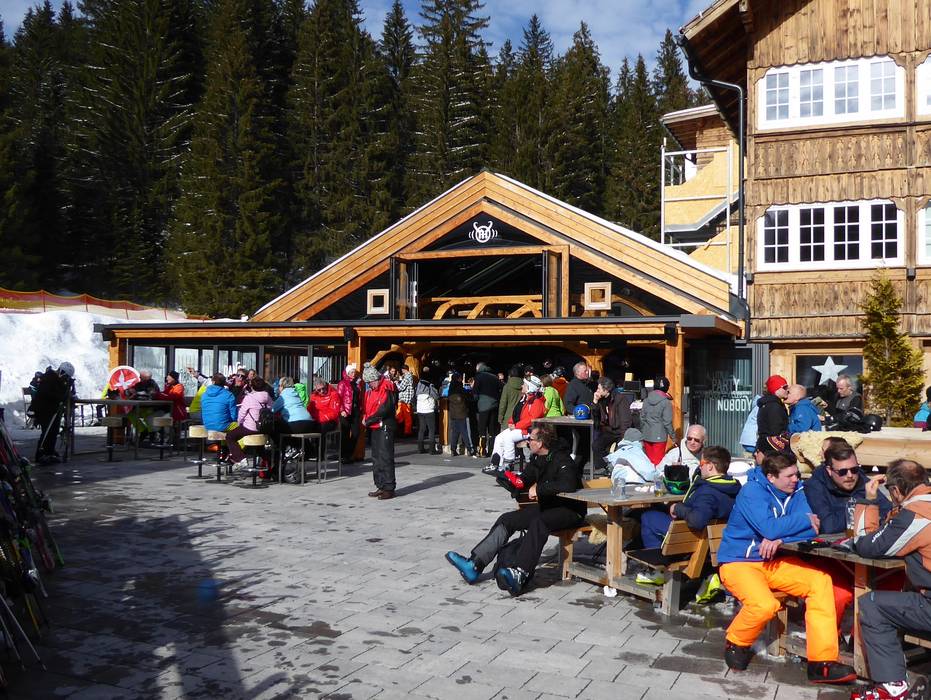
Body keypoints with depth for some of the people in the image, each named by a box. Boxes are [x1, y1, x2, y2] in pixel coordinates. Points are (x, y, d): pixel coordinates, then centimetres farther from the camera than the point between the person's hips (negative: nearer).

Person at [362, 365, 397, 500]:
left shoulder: (387, 390, -14)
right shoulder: (370, 391, 15)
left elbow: (384, 410, -20)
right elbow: (366, 407, 20)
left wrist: (368, 420, -13)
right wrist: (365, 418, 0)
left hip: (385, 427, -9)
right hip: (375, 428, 9)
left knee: (385, 457, -9)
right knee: (376, 458, 12)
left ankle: (389, 488, -6)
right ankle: (380, 486, 20)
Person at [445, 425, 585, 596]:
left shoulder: (562, 460, -19)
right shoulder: (537, 460, 8)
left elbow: (569, 485, -37)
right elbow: (524, 480, 19)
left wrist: (539, 489, -26)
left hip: (569, 510, -9)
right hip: (546, 506, 9)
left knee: (538, 523, -37)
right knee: (506, 520, -5)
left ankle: (520, 574, -47)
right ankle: (474, 564, -12)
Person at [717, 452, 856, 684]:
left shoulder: (795, 490, 2)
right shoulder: (752, 492, -17)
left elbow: (812, 529, -8)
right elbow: (769, 528, -30)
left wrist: (780, 539, -27)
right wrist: (805, 520, -15)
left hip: (774, 561, 7)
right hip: (739, 562, -7)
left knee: (821, 580, -14)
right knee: (764, 605, -32)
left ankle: (821, 663, -14)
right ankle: (736, 643, 3)